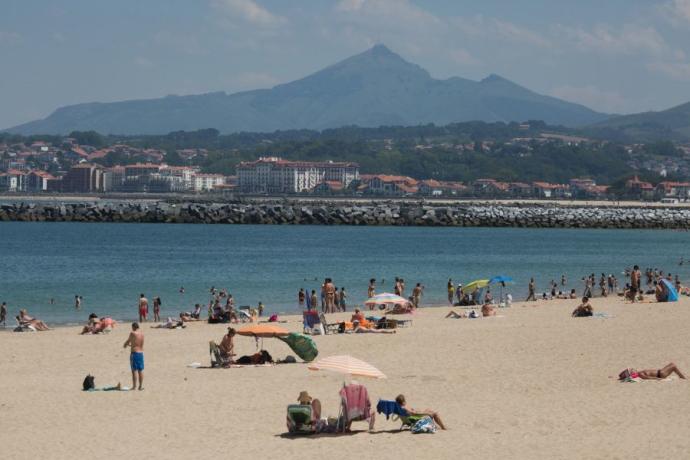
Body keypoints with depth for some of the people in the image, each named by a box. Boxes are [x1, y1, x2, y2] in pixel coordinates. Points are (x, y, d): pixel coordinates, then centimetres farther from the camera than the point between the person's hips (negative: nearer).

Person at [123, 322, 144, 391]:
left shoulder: (133, 333, -10)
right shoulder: (142, 334, 7)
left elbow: (128, 341, 5)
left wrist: (125, 345, 28)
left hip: (134, 353, -6)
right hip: (141, 353, 6)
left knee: (134, 370, -4)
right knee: (140, 370, 9)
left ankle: (134, 386, -5)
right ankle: (141, 385, 11)